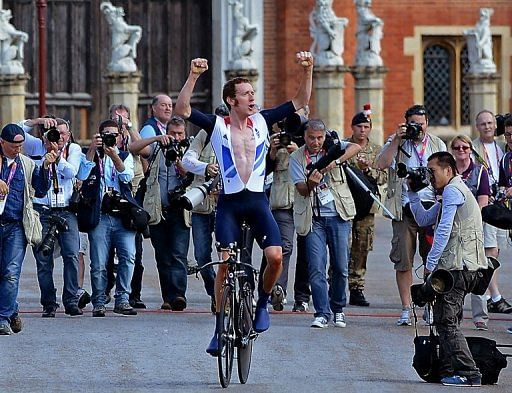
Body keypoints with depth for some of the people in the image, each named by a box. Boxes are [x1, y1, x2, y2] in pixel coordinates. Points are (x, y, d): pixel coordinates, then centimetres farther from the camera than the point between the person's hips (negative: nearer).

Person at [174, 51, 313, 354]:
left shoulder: (262, 121, 6)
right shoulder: (218, 126, -1)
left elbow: (301, 101, 7)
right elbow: (182, 109, -13)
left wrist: (307, 70, -7)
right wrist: (194, 76, -24)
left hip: (257, 201, 2)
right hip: (230, 203, -2)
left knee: (275, 256, -16)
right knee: (226, 264, -6)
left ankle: (262, 303, 10)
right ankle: (221, 327, 5)